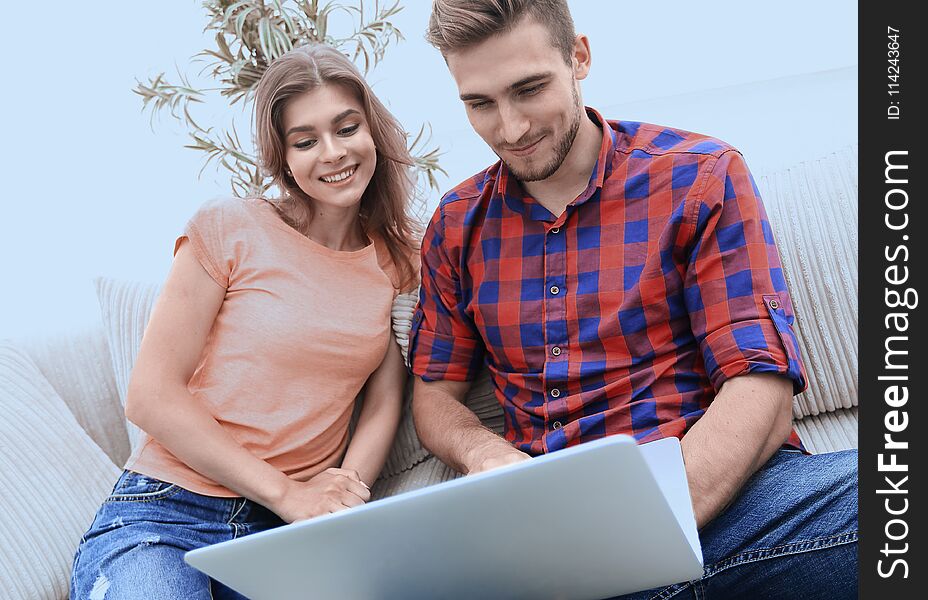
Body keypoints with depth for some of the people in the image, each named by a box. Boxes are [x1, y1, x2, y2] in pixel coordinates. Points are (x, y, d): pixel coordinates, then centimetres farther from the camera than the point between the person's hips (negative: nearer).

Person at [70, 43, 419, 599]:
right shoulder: (228, 229, -4)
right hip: (169, 511, -3)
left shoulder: (397, 258, 10)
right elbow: (151, 396, -7)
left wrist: (344, 487, -13)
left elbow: (385, 402, 7)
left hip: (293, 531, 3)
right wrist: (287, 494, -12)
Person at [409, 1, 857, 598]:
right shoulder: (456, 226, 15)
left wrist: (640, 525, -22)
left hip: (713, 494, -2)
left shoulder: (700, 177, 4)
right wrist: (486, 456, -6)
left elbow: (761, 392, -5)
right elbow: (434, 392, 20)